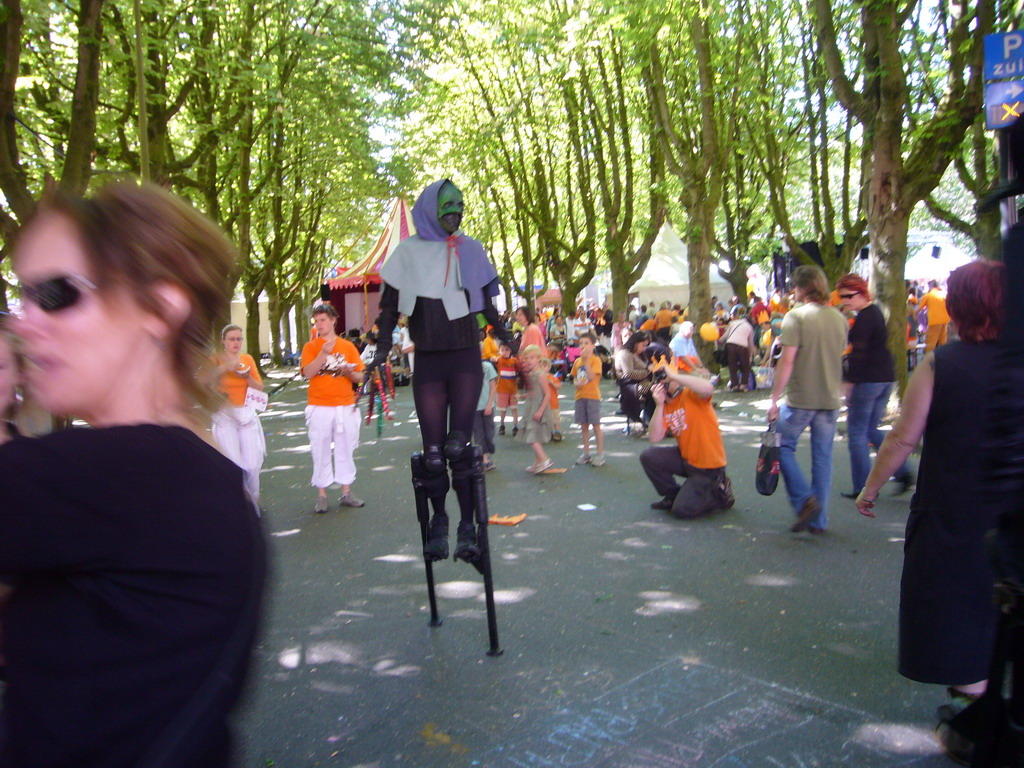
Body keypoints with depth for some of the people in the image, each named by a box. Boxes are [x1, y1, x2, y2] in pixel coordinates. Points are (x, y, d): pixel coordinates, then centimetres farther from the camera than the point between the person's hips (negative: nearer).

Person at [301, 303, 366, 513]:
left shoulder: (348, 346, 7)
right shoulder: (311, 347, 3)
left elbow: (359, 378, 7)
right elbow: (308, 373, -12)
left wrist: (349, 372, -14)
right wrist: (324, 352, -20)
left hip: (345, 406, 2)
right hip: (319, 407, -2)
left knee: (346, 450, 7)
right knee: (321, 451, 2)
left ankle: (346, 493, 17)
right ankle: (321, 495, 10)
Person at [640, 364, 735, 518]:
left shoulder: (690, 394, -15)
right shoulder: (665, 406, 4)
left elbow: (708, 388, -41)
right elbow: (654, 438, -9)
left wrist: (673, 375, -34)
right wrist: (659, 405, -16)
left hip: (708, 466, -7)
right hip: (686, 458, 7)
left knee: (681, 510, -12)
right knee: (648, 457, -10)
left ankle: (719, 493, 14)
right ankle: (673, 496, 12)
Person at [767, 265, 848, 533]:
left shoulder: (796, 316, -12)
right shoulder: (839, 318, 7)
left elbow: (787, 360, -16)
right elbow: (839, 357, 16)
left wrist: (775, 399, -13)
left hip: (801, 399, -5)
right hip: (831, 400, 5)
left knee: (783, 446, 12)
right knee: (823, 457, 11)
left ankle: (804, 500, -4)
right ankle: (819, 520, 16)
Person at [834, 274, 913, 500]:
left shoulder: (864, 317, -16)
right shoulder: (876, 312, 14)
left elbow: (858, 353, -20)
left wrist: (848, 382, -18)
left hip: (868, 380, -10)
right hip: (885, 378, 10)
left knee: (856, 432, -1)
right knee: (871, 430, 18)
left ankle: (864, 487, 3)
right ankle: (902, 472, 12)